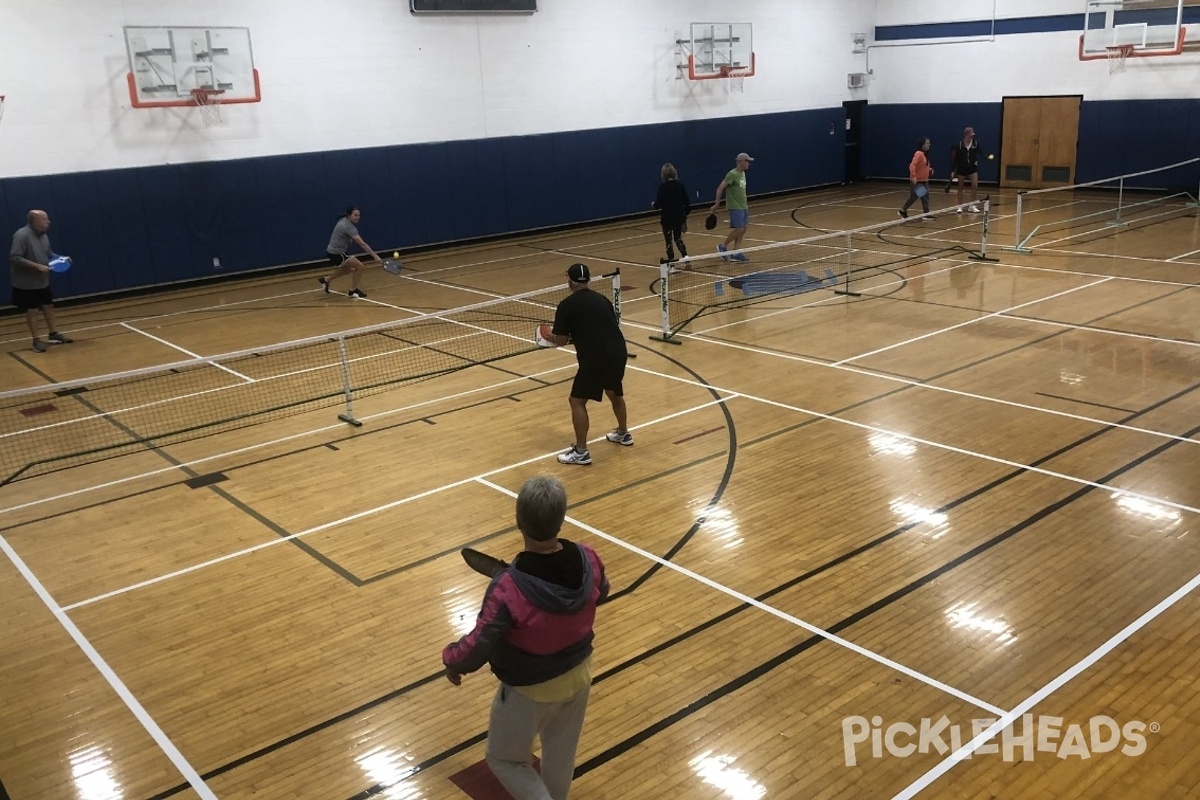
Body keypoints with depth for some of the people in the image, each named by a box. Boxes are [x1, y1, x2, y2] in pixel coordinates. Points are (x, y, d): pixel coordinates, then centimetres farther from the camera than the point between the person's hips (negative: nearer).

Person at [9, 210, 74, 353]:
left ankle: (53, 333, 30)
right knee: (32, 310, 1)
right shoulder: (22, 235, -20)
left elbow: (49, 254, 17)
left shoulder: (43, 235, 4)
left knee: (48, 306, 15)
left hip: (42, 281, 8)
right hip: (27, 283, -8)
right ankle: (36, 340, 10)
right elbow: (15, 258, -25)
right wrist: (37, 266, -28)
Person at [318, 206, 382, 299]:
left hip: (332, 251, 10)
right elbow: (362, 244, -30)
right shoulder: (349, 227, -24)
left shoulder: (344, 221, 5)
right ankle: (353, 291, 1)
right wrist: (375, 256, -31)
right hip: (336, 254, -10)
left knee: (348, 269, 32)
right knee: (360, 266, -12)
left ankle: (326, 280, 44)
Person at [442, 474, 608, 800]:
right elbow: (600, 593, 3)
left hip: (530, 690, -5)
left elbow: (479, 645, -25)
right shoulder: (588, 560, -21)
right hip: (578, 676, 5)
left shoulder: (508, 588, -36)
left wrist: (452, 661, -4)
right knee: (561, 756, 28)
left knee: (505, 760, 21)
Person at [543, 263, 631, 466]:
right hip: (619, 353, 7)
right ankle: (623, 434, 47)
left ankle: (581, 452, 5)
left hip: (595, 359, -7)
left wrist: (550, 337, 20)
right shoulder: (601, 299, 15)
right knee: (614, 392, 30)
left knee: (577, 401, 5)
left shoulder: (566, 305, -2)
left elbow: (561, 340, -2)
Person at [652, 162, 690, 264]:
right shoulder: (680, 185, 0)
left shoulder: (663, 187, -14)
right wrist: (685, 216, 14)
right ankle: (685, 256, -1)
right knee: (678, 239, 18)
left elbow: (659, 203, -15)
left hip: (667, 218, -4)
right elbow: (687, 203, 2)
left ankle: (671, 261, 7)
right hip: (679, 217, 5)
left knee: (669, 241, 6)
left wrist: (653, 204, 8)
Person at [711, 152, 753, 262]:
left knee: (742, 229, 5)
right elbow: (720, 188, -16)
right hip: (735, 207, -9)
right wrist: (717, 204, -17)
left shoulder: (743, 173, 12)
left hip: (743, 206, 9)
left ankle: (735, 252, 8)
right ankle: (723, 246, 5)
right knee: (739, 229, -11)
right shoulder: (732, 174, -14)